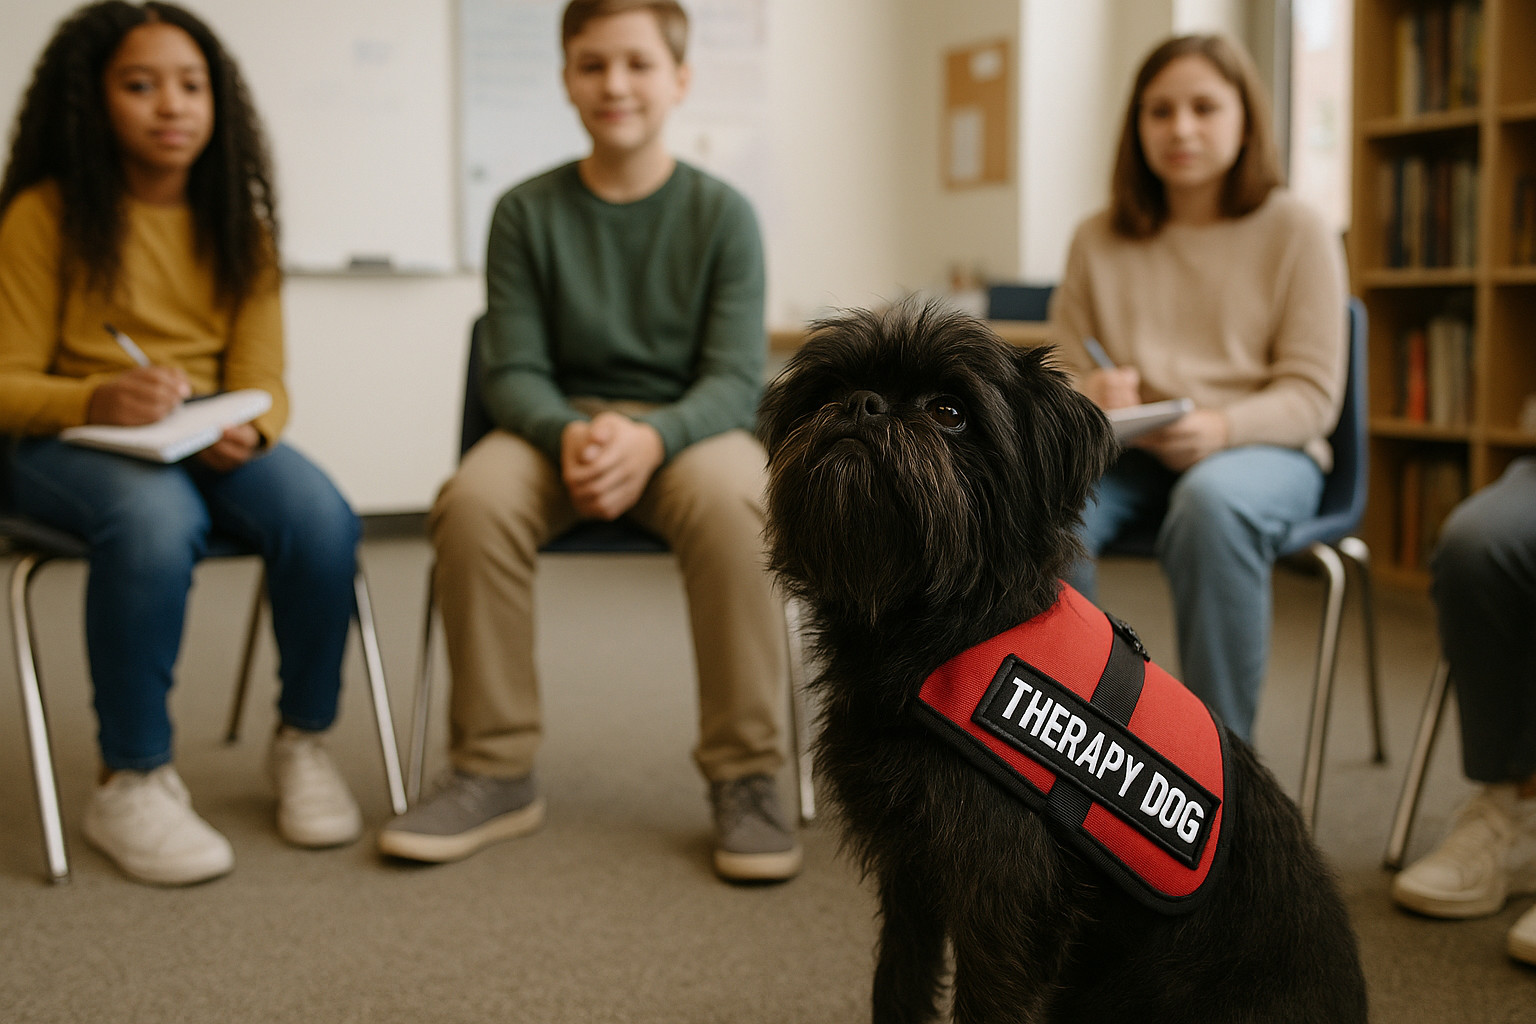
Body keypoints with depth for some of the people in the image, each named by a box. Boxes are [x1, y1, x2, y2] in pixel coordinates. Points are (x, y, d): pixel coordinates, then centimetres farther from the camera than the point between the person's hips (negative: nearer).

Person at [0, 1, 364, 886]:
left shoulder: (237, 223, 10)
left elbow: (262, 382, 4)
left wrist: (246, 430, -20)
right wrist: (99, 399, -28)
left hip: (215, 442, 4)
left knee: (322, 516, -28)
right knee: (157, 519, -38)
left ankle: (304, 743, -5)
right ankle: (131, 783, -22)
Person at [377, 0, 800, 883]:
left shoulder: (722, 213, -1)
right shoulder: (528, 212, 2)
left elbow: (735, 378, -7)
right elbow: (513, 371, 0)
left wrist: (650, 437, -29)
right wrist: (570, 435, -24)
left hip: (688, 423, -1)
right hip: (559, 422, 2)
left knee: (735, 504, -36)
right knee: (475, 501, -31)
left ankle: (745, 776, -22)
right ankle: (498, 774, -17)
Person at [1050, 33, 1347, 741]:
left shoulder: (1295, 232, 3)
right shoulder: (1098, 242, 11)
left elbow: (1312, 395, -3)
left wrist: (1221, 428, -23)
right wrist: (1093, 395, -13)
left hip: (1263, 450, -2)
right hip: (1128, 456, 2)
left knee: (1213, 501, -39)